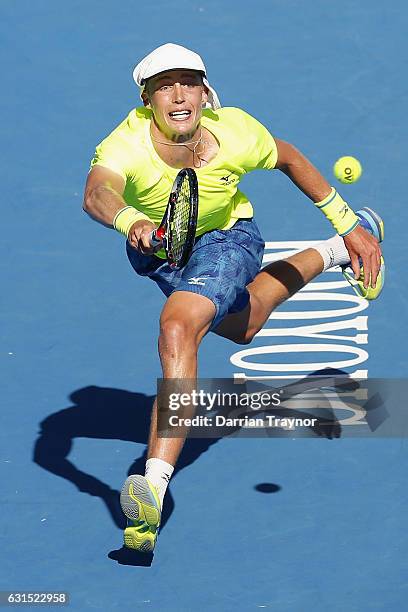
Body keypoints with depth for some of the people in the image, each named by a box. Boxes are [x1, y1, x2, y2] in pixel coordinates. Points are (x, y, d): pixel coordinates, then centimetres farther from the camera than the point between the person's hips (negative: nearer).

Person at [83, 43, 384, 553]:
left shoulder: (235, 133, -30)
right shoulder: (127, 144, -35)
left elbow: (288, 158, -7)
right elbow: (96, 193, -57)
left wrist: (347, 222, -1)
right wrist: (130, 220, -81)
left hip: (226, 238, -3)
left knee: (178, 325, -33)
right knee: (241, 327, 31)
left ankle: (155, 482, -43)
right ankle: (327, 256, 60)